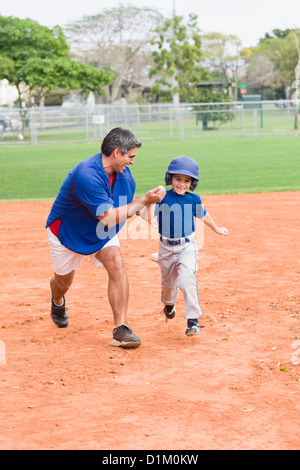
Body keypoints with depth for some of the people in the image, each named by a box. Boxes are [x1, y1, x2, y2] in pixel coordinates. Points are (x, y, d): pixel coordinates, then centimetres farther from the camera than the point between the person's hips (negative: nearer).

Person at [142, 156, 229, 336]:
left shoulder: (193, 199, 0)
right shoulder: (162, 198, -7)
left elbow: (203, 214, 19)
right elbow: (147, 217, -18)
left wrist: (217, 229, 33)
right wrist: (150, 203, -38)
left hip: (187, 247, -1)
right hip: (166, 248, 1)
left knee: (186, 279, -23)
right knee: (168, 283, 17)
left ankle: (193, 320, -17)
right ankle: (169, 304, 53)